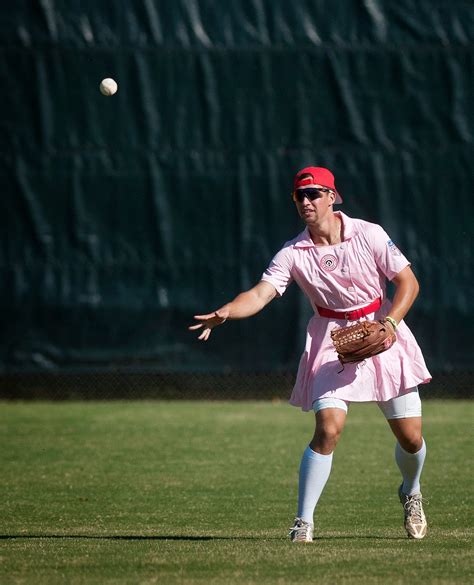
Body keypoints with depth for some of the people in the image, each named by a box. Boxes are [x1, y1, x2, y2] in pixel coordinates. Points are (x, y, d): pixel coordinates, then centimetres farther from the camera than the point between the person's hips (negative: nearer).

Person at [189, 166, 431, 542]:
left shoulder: (368, 235, -9)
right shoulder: (294, 254, -7)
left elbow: (408, 282, -6)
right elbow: (260, 294, -19)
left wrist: (390, 323, -21)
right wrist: (224, 313, -39)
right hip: (332, 340, 0)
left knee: (411, 437, 3)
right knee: (328, 429, -21)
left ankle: (411, 493, 37)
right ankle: (304, 521, -13)